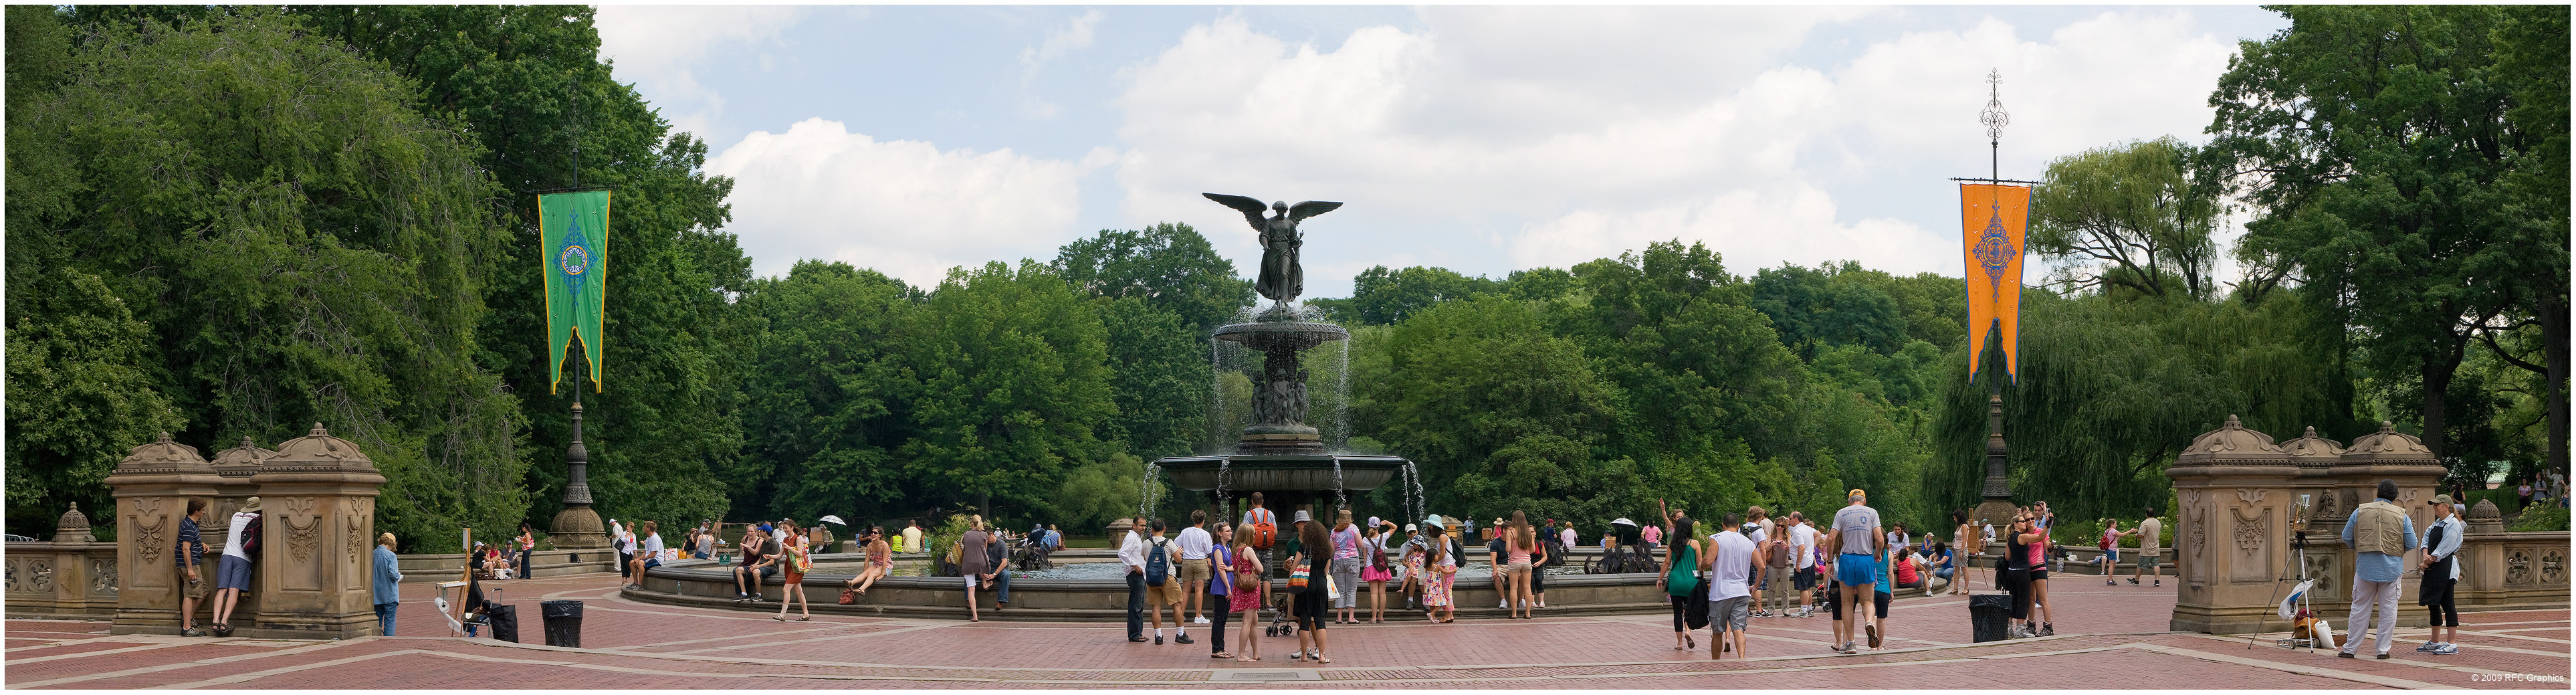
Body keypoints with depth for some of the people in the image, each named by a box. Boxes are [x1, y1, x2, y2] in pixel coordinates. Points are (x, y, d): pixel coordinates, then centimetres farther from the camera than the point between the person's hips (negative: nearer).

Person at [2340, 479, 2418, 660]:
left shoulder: (2360, 511, -1)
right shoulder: (2401, 516, -2)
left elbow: (2347, 538, 5)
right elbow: (2411, 544, -1)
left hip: (2365, 566, 1)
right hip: (2391, 568, -1)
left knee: (2360, 608, 8)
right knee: (2388, 609, 7)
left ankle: (2350, 648, 11)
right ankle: (2383, 649, 7)